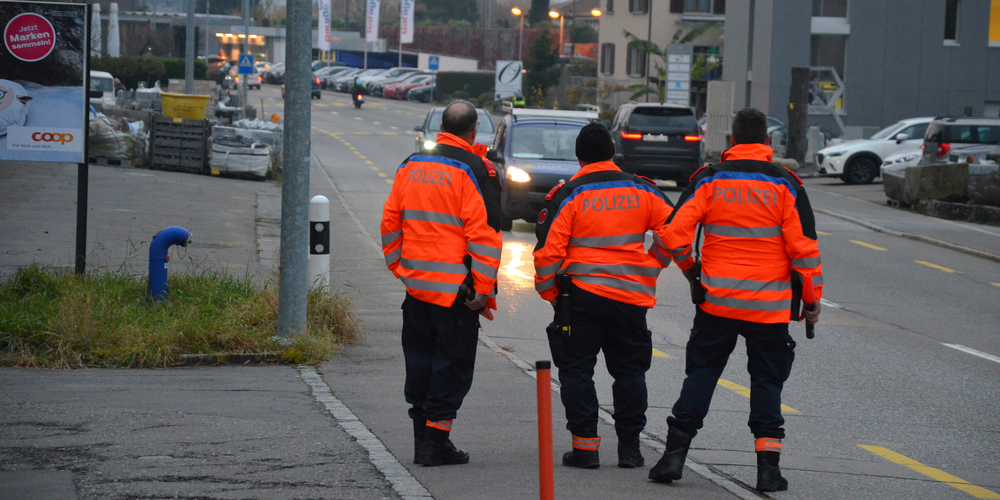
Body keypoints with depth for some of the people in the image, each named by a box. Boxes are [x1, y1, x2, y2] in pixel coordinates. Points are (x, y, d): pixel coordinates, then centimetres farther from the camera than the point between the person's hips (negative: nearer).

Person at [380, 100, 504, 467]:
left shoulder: (411, 166, 10)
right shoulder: (475, 171, -9)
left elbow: (390, 223, 13)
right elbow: (485, 233, -14)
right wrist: (483, 289, -10)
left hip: (415, 284, 6)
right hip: (455, 286, -6)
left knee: (420, 362, 14)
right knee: (453, 364, 1)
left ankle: (421, 437, 17)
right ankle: (436, 440, -1)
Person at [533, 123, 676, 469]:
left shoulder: (568, 196, -6)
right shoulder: (642, 191, 5)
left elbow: (548, 250, -9)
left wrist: (548, 291, 5)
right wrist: (649, 270, 16)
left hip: (581, 295, -3)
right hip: (632, 296, 3)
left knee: (577, 370, 7)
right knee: (629, 371, 13)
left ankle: (585, 446, 2)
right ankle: (629, 446, 14)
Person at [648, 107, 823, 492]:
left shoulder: (708, 180, -1)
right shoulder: (785, 185, -3)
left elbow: (673, 235, -6)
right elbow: (803, 247, -5)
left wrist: (693, 272, 13)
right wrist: (813, 300, 6)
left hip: (716, 301, 1)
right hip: (771, 307, -1)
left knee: (701, 374, 11)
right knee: (767, 381, 9)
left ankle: (675, 454, 6)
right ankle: (768, 467, 4)